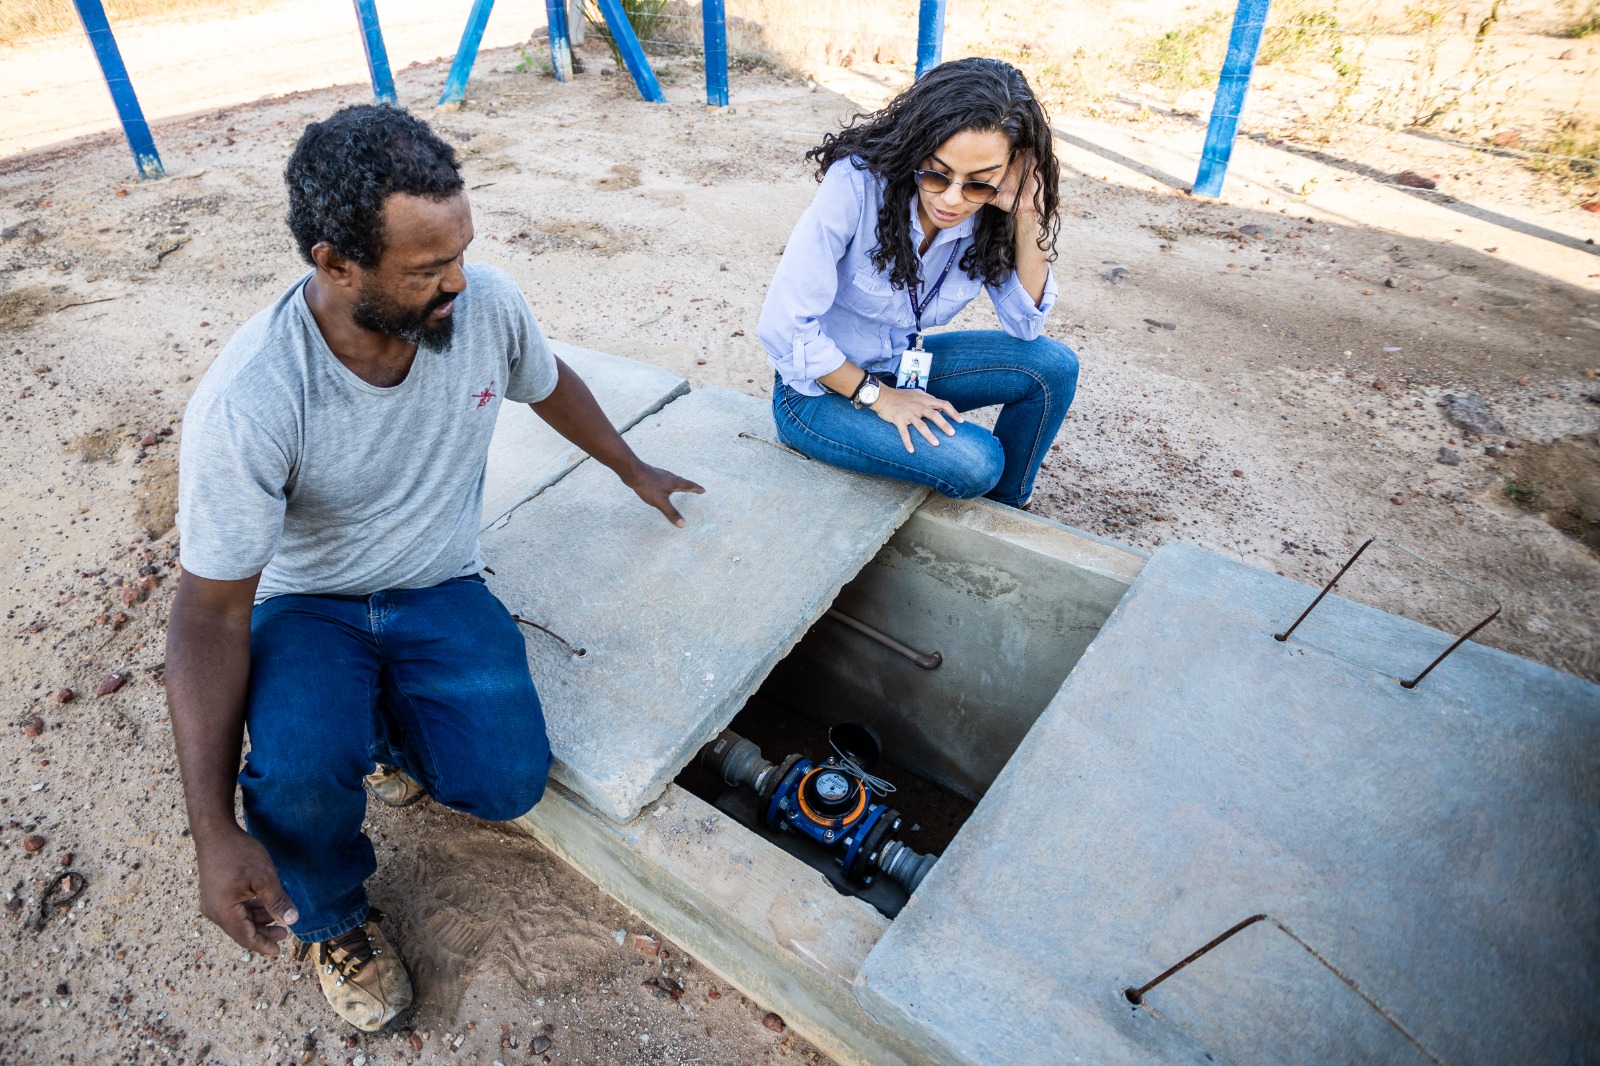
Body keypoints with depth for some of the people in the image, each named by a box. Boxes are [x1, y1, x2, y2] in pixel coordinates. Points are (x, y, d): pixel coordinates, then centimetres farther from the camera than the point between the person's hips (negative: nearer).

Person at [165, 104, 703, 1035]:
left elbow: (551, 384, 8)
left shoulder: (489, 304, -17)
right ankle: (334, 920, 7)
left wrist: (636, 471, 22)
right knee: (300, 777, -31)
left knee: (509, 782, -19)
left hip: (442, 590, 3)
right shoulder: (245, 406, -28)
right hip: (305, 605, -2)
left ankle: (393, 730, 18)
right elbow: (211, 613, -20)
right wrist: (215, 834, -24)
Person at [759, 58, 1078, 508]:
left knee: (1055, 366, -9)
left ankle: (1004, 508, 13)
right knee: (975, 463, -24)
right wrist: (878, 397, -18)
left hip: (902, 364, 6)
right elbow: (785, 326, -26)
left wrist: (1027, 218, -22)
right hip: (822, 387, -5)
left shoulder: (989, 213, -12)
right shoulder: (858, 183, -28)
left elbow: (1025, 324, -9)